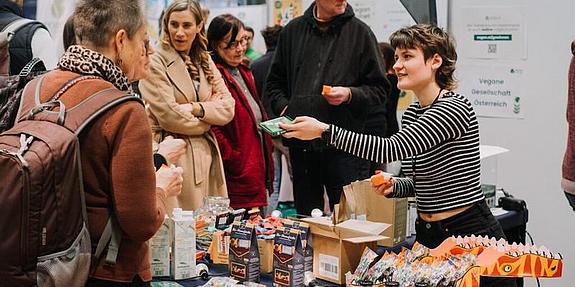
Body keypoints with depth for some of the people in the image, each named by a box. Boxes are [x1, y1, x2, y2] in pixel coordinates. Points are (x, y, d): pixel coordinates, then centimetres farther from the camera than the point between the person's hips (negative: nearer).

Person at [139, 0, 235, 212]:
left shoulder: (204, 62, 14)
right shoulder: (155, 63, -7)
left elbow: (228, 109, 6)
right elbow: (169, 117, -14)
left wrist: (197, 108, -11)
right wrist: (211, 110, -1)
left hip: (207, 154, 6)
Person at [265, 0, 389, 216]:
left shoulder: (360, 32, 3)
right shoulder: (293, 30, 12)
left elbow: (379, 90, 4)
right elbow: (274, 82, 21)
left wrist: (350, 94, -13)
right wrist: (283, 108, 3)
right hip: (301, 146, 3)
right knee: (305, 219, 12)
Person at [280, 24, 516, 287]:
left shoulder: (455, 108, -18)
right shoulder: (411, 113, 8)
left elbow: (393, 149, -29)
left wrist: (325, 131, -31)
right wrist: (395, 186, -3)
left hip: (471, 235, -8)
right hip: (428, 235, 8)